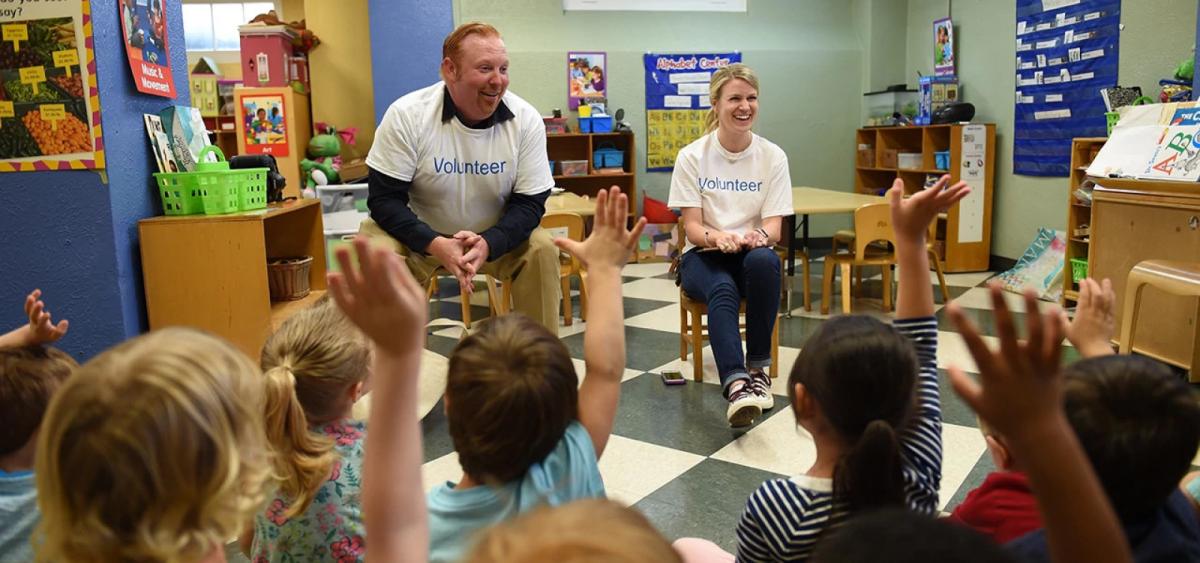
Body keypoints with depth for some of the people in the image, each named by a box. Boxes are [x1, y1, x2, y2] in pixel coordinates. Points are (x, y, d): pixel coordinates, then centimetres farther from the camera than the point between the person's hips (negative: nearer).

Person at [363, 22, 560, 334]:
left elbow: (530, 202, -13)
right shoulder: (406, 115, -20)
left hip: (497, 236, 2)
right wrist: (436, 245, -35)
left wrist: (487, 244, -34)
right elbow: (383, 197, -18)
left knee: (542, 251, -22)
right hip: (420, 235, -1)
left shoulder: (527, 120, -16)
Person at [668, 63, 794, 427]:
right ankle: (736, 384, -53)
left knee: (764, 259, -36)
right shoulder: (692, 156, -3)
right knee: (723, 290, -36)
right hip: (703, 256, -1)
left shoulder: (773, 157, 0)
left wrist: (759, 236, -30)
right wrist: (717, 237, -31)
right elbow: (692, 227, -7)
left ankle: (758, 367, -25)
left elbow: (774, 227, -4)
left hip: (751, 253, 1)